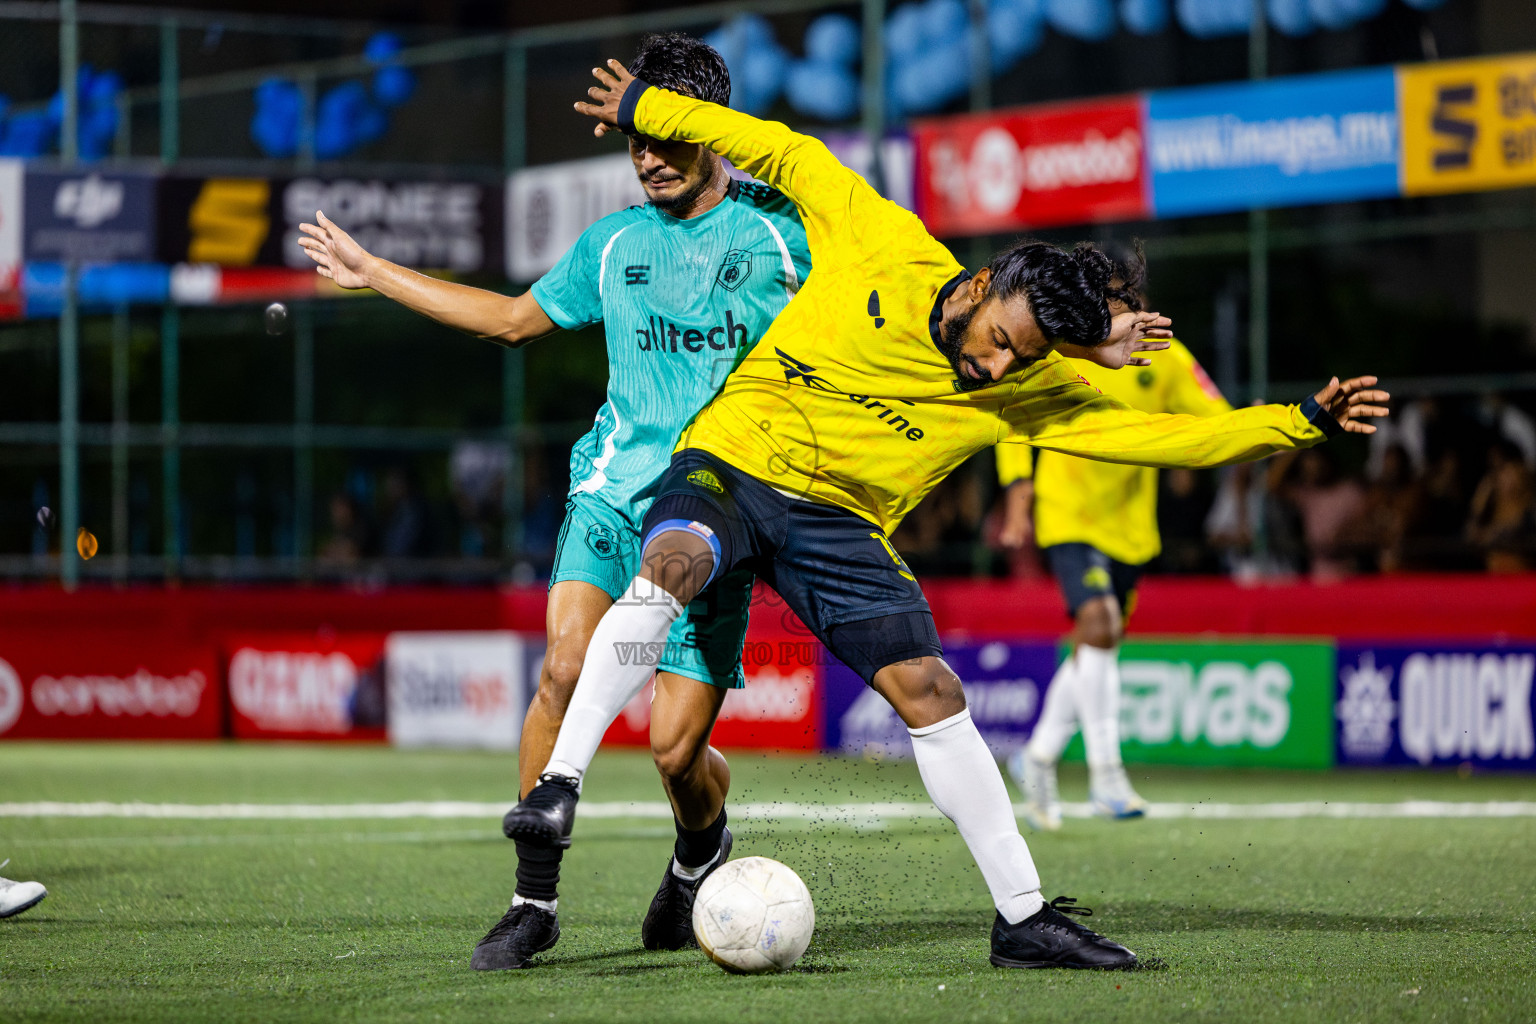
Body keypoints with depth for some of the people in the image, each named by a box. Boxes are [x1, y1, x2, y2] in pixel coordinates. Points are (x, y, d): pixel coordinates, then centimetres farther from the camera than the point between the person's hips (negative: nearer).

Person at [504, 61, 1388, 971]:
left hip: (840, 522, 3)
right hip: (730, 461, -3)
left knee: (931, 692, -6)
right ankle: (560, 786, -34)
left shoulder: (1028, 391, -5)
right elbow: (785, 153, 0)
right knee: (671, 563, -35)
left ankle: (1023, 919, 4)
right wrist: (643, 108, 5)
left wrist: (1302, 422, -12)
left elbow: (1170, 435, -3)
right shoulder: (887, 249, -12)